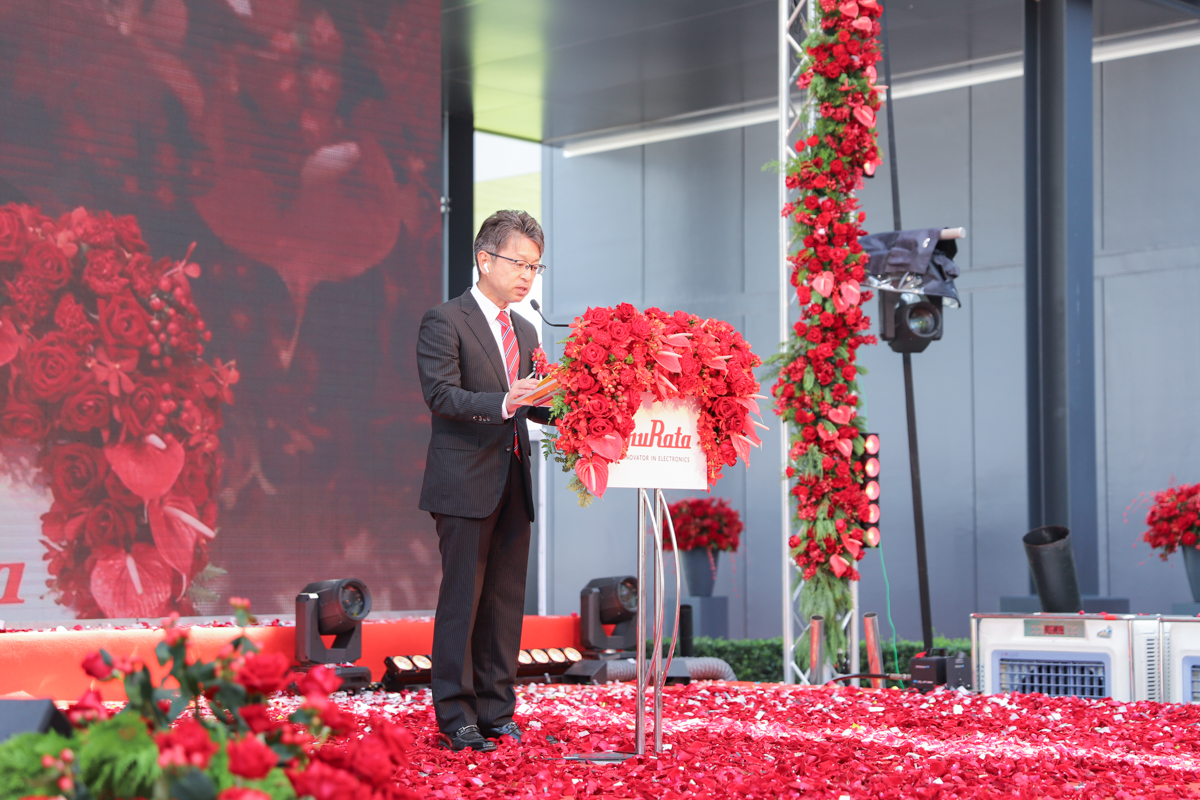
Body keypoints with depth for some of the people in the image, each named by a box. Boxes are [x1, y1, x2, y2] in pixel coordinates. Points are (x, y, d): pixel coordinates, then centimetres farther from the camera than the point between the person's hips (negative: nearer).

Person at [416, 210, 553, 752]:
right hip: (465, 483, -7)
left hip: (513, 483, 7)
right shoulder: (444, 322, -5)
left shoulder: (525, 333, 19)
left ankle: (496, 712, 15)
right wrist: (503, 402, -29)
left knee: (507, 601, 8)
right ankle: (456, 718, 1)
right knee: (462, 600, -5)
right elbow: (440, 395, -16)